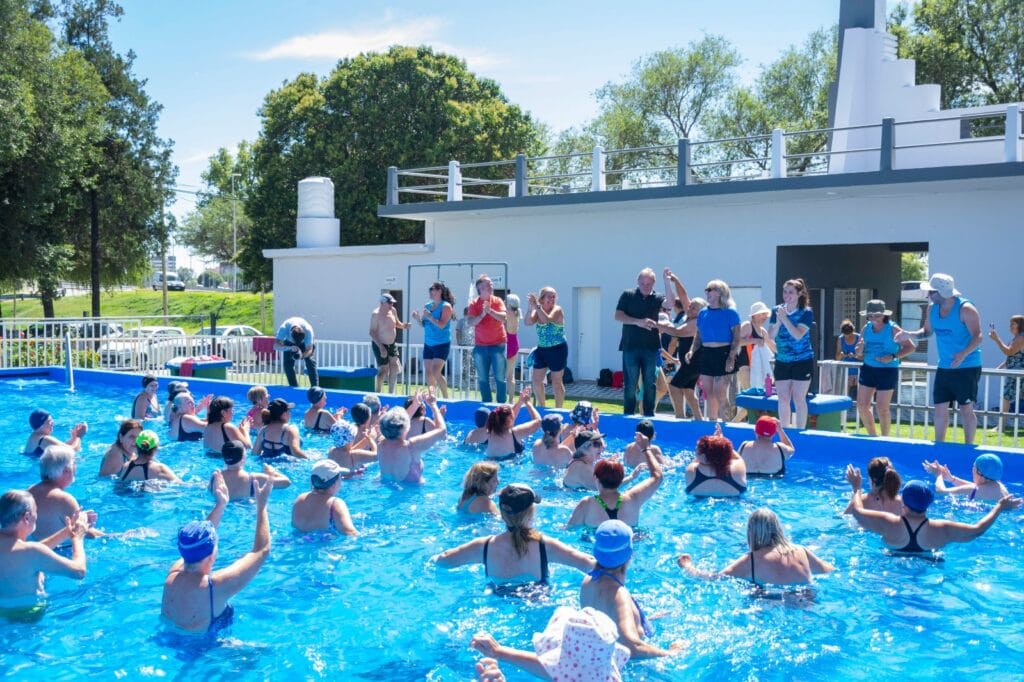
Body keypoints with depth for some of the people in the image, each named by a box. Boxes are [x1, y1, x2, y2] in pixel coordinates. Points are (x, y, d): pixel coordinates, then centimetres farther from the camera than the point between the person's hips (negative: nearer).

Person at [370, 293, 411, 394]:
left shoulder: (392, 311, 2)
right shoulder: (376, 314, -17)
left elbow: (397, 323, 20)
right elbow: (372, 332, -19)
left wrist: (404, 325, -4)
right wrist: (381, 347, -26)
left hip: (392, 344, 7)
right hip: (380, 345, -7)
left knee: (395, 368, 6)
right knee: (384, 370, -11)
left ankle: (391, 392, 18)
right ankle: (378, 393, 3)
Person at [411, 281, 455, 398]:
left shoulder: (446, 306, -10)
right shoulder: (428, 305, 9)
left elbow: (442, 325, -19)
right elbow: (424, 324, 15)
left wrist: (429, 316, -23)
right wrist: (418, 318, -5)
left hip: (441, 344, -7)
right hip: (428, 344, 7)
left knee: (436, 372, -15)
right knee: (428, 372, 8)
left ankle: (446, 398, -4)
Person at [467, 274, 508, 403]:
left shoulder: (498, 301, 4)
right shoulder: (474, 304, 3)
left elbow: (503, 318, -11)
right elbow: (471, 323, -8)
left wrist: (490, 310, -25)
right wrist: (482, 314, -22)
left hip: (498, 345, -1)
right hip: (480, 346, 1)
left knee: (500, 377, -3)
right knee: (482, 378, 4)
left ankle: (501, 404, 3)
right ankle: (486, 403, 13)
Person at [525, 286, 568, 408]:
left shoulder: (557, 309, -11)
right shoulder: (538, 311, 4)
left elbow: (547, 319, -29)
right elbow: (528, 322, -12)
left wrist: (536, 305, -30)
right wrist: (530, 307, -22)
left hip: (558, 350, -6)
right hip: (542, 349, 6)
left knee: (556, 382, 1)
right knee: (536, 380, 7)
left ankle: (558, 410, 14)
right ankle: (541, 407, 24)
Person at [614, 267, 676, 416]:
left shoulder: (657, 298, 6)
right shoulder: (628, 295, 3)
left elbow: (670, 303, -15)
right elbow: (618, 316, -5)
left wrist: (667, 282, -23)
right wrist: (638, 322, -16)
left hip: (651, 348, 1)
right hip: (630, 347, -1)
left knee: (650, 384, 5)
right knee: (630, 384, 3)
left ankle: (649, 415, 14)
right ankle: (628, 415, 12)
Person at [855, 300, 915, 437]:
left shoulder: (892, 329, -9)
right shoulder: (866, 328, 5)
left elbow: (910, 347, -7)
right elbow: (859, 353, 14)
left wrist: (892, 357, -19)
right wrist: (860, 349, -10)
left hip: (887, 371, -5)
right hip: (868, 369, 5)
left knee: (882, 408, -2)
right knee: (862, 406, 4)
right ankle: (872, 435, 23)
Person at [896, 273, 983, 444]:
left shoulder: (965, 309, -16)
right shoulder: (932, 308, 3)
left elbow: (978, 337, -21)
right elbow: (927, 331, 17)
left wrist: (963, 354, -38)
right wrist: (910, 334, -3)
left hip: (967, 367, -6)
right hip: (944, 367, 6)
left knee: (966, 409, 1)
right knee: (940, 409, 8)